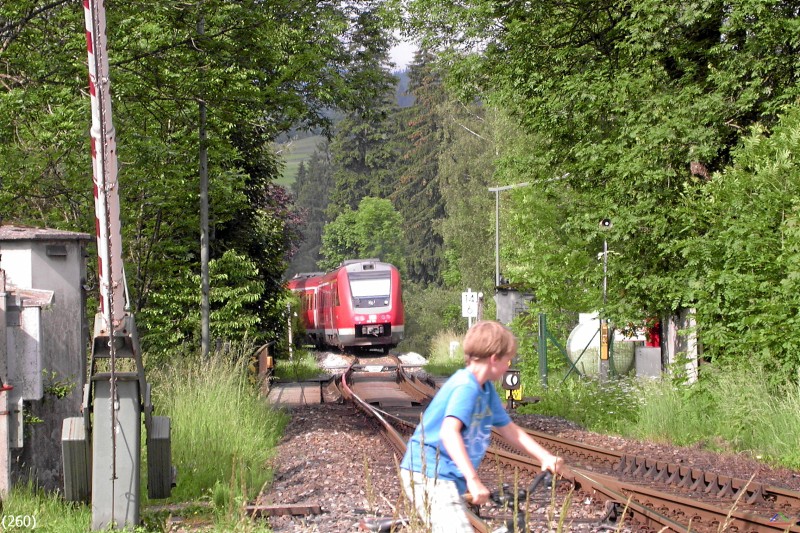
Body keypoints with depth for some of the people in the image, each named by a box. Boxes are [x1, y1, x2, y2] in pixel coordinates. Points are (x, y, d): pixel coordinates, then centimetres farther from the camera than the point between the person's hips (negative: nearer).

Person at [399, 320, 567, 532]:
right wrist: (473, 479, -42)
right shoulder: (465, 388, -19)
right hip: (430, 475, -11)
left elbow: (509, 429, 20)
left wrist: (545, 457, 13)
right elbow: (448, 432, -35)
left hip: (448, 475, 11)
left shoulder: (486, 389, 11)